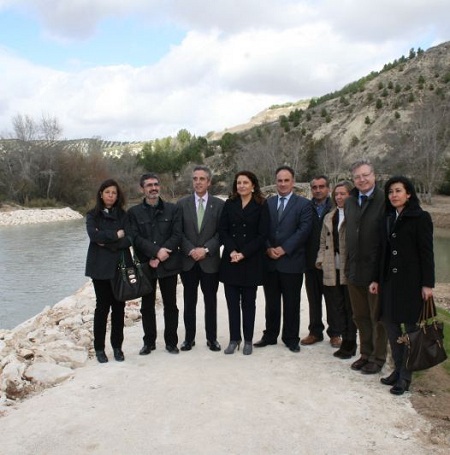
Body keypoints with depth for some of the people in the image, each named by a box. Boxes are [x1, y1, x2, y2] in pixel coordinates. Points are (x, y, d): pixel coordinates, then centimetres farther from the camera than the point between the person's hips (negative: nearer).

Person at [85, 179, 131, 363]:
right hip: (101, 267, -2)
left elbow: (129, 239, -5)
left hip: (121, 266, 2)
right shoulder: (93, 215, 4)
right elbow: (94, 235, -15)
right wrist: (116, 234, -9)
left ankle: (117, 347, 17)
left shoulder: (123, 215, 8)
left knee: (119, 307, 6)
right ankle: (99, 348, 14)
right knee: (102, 306, 2)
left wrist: (106, 242, -12)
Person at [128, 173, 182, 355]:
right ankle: (149, 341, 23)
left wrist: (160, 257, -13)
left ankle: (171, 341, 19)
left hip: (168, 264, 0)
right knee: (147, 305, 10)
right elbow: (136, 238, -7)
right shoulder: (134, 212, 3)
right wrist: (156, 251, -19)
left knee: (170, 304, 7)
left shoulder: (173, 209, 4)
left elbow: (177, 236, -4)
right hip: (145, 265, 0)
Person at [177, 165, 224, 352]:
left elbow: (221, 232, -3)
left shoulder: (219, 204, 1)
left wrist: (206, 249, -13)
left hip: (210, 261, -1)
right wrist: (191, 250, -11)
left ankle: (212, 338, 20)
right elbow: (179, 232, 1)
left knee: (210, 301, 8)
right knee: (189, 301, 9)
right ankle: (189, 337, 21)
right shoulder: (182, 203, 4)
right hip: (188, 260, 1)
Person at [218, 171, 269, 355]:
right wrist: (232, 251, -12)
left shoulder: (261, 206, 0)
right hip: (230, 260, 2)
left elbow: (262, 234, -5)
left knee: (248, 302, 6)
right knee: (232, 302, 5)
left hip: (251, 261, -2)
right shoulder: (229, 204, 8)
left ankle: (248, 340, 17)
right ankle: (234, 339, 15)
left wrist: (243, 254, -13)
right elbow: (222, 230, 3)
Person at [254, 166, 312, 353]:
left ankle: (291, 338, 20)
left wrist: (284, 249, -15)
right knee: (271, 302, 12)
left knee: (291, 303, 7)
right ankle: (270, 335, 25)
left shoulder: (303, 204, 0)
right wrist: (268, 248, -9)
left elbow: (303, 230, -9)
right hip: (269, 261, 3)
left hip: (291, 261, -3)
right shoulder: (267, 203, 11)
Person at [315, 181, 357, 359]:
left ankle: (350, 342, 18)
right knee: (336, 307, 8)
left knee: (350, 307, 5)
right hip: (332, 270, 6)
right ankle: (347, 340, 22)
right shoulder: (329, 217, 16)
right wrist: (320, 259, 8)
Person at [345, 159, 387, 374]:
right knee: (360, 316, 17)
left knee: (377, 317, 9)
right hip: (354, 268, 6)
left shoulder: (385, 201, -12)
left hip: (376, 269, -6)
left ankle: (378, 358, 24)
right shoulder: (349, 202, 9)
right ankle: (365, 354, 32)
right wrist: (349, 262, 12)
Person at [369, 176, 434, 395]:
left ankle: (405, 376, 12)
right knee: (391, 324, 8)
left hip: (411, 281, -6)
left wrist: (427, 283, -13)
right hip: (390, 280, 6)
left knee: (411, 327, 2)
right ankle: (398, 369, 22)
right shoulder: (387, 219, 12)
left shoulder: (421, 217, -5)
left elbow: (426, 252, -9)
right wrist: (377, 279, 11)